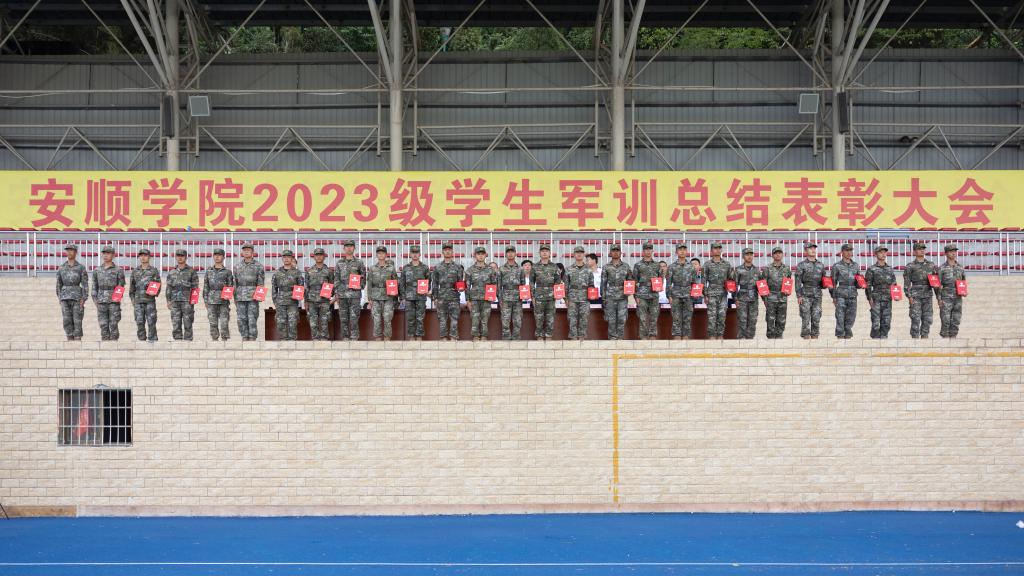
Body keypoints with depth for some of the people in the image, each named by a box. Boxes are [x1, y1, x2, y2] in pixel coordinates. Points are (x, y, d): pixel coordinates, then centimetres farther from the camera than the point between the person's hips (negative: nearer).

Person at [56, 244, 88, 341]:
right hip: (65, 297, 2)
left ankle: (78, 339, 0)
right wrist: (59, 297, 6)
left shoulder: (81, 267, 1)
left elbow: (85, 284, -2)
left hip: (77, 296, -2)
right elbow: (59, 284, 14)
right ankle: (70, 339, 1)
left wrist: (83, 299, -9)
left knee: (77, 320, -3)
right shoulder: (61, 268, 9)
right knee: (67, 320, -4)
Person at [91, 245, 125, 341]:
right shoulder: (97, 270, 11)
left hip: (114, 302, -3)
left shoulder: (118, 270, 2)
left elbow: (121, 286, 0)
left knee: (113, 325, -4)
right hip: (101, 302, 3)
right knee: (103, 326, 1)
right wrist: (95, 299, 4)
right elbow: (94, 286, 13)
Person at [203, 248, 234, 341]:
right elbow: (205, 287, 11)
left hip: (224, 301, -2)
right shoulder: (209, 271, 11)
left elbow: (230, 286, 4)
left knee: (224, 323, -6)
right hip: (212, 301, 2)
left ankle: (224, 340, 0)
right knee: (213, 323, 1)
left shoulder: (227, 272, 5)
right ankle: (214, 340, 6)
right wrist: (205, 301, 5)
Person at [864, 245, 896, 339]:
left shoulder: (890, 269, 15)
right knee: (876, 322, -7)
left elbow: (894, 284, 20)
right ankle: (875, 338, -2)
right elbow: (867, 285, -2)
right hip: (876, 299, -4)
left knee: (886, 322, 4)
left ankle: (884, 337, 10)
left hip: (888, 299, 4)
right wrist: (870, 298, -11)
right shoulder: (871, 269, 1)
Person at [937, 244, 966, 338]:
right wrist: (939, 299, -9)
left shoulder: (960, 267, 11)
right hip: (946, 298, -4)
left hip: (958, 298, 4)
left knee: (956, 321, 3)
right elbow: (938, 284, -3)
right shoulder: (942, 268, -1)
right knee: (945, 321, -6)